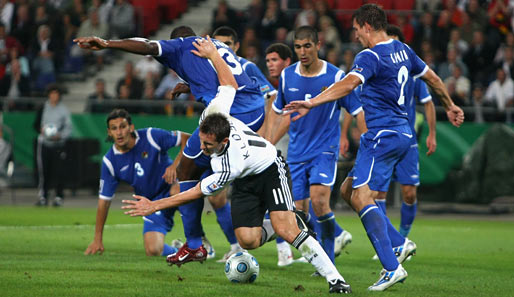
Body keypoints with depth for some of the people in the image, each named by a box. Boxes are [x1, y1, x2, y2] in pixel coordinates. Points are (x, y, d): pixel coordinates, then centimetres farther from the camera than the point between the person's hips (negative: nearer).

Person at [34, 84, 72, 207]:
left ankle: (59, 197, 0)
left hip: (59, 144, -2)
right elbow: (36, 124, 15)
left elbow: (69, 128, 2)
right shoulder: (43, 108, 9)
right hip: (44, 143, 2)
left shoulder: (64, 109, 3)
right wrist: (41, 129, -8)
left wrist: (59, 135, -15)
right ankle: (43, 197, 8)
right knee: (43, 171, 0)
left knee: (59, 171, -7)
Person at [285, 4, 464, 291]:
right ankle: (400, 244, 13)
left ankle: (393, 268, -20)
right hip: (402, 133, 10)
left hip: (383, 135, -10)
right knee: (348, 189, 15)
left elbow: (348, 84, -32)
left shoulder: (370, 57, -15)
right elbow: (432, 77, 26)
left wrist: (312, 103, -40)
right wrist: (450, 106, 41)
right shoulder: (402, 50, 13)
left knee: (362, 198, -13)